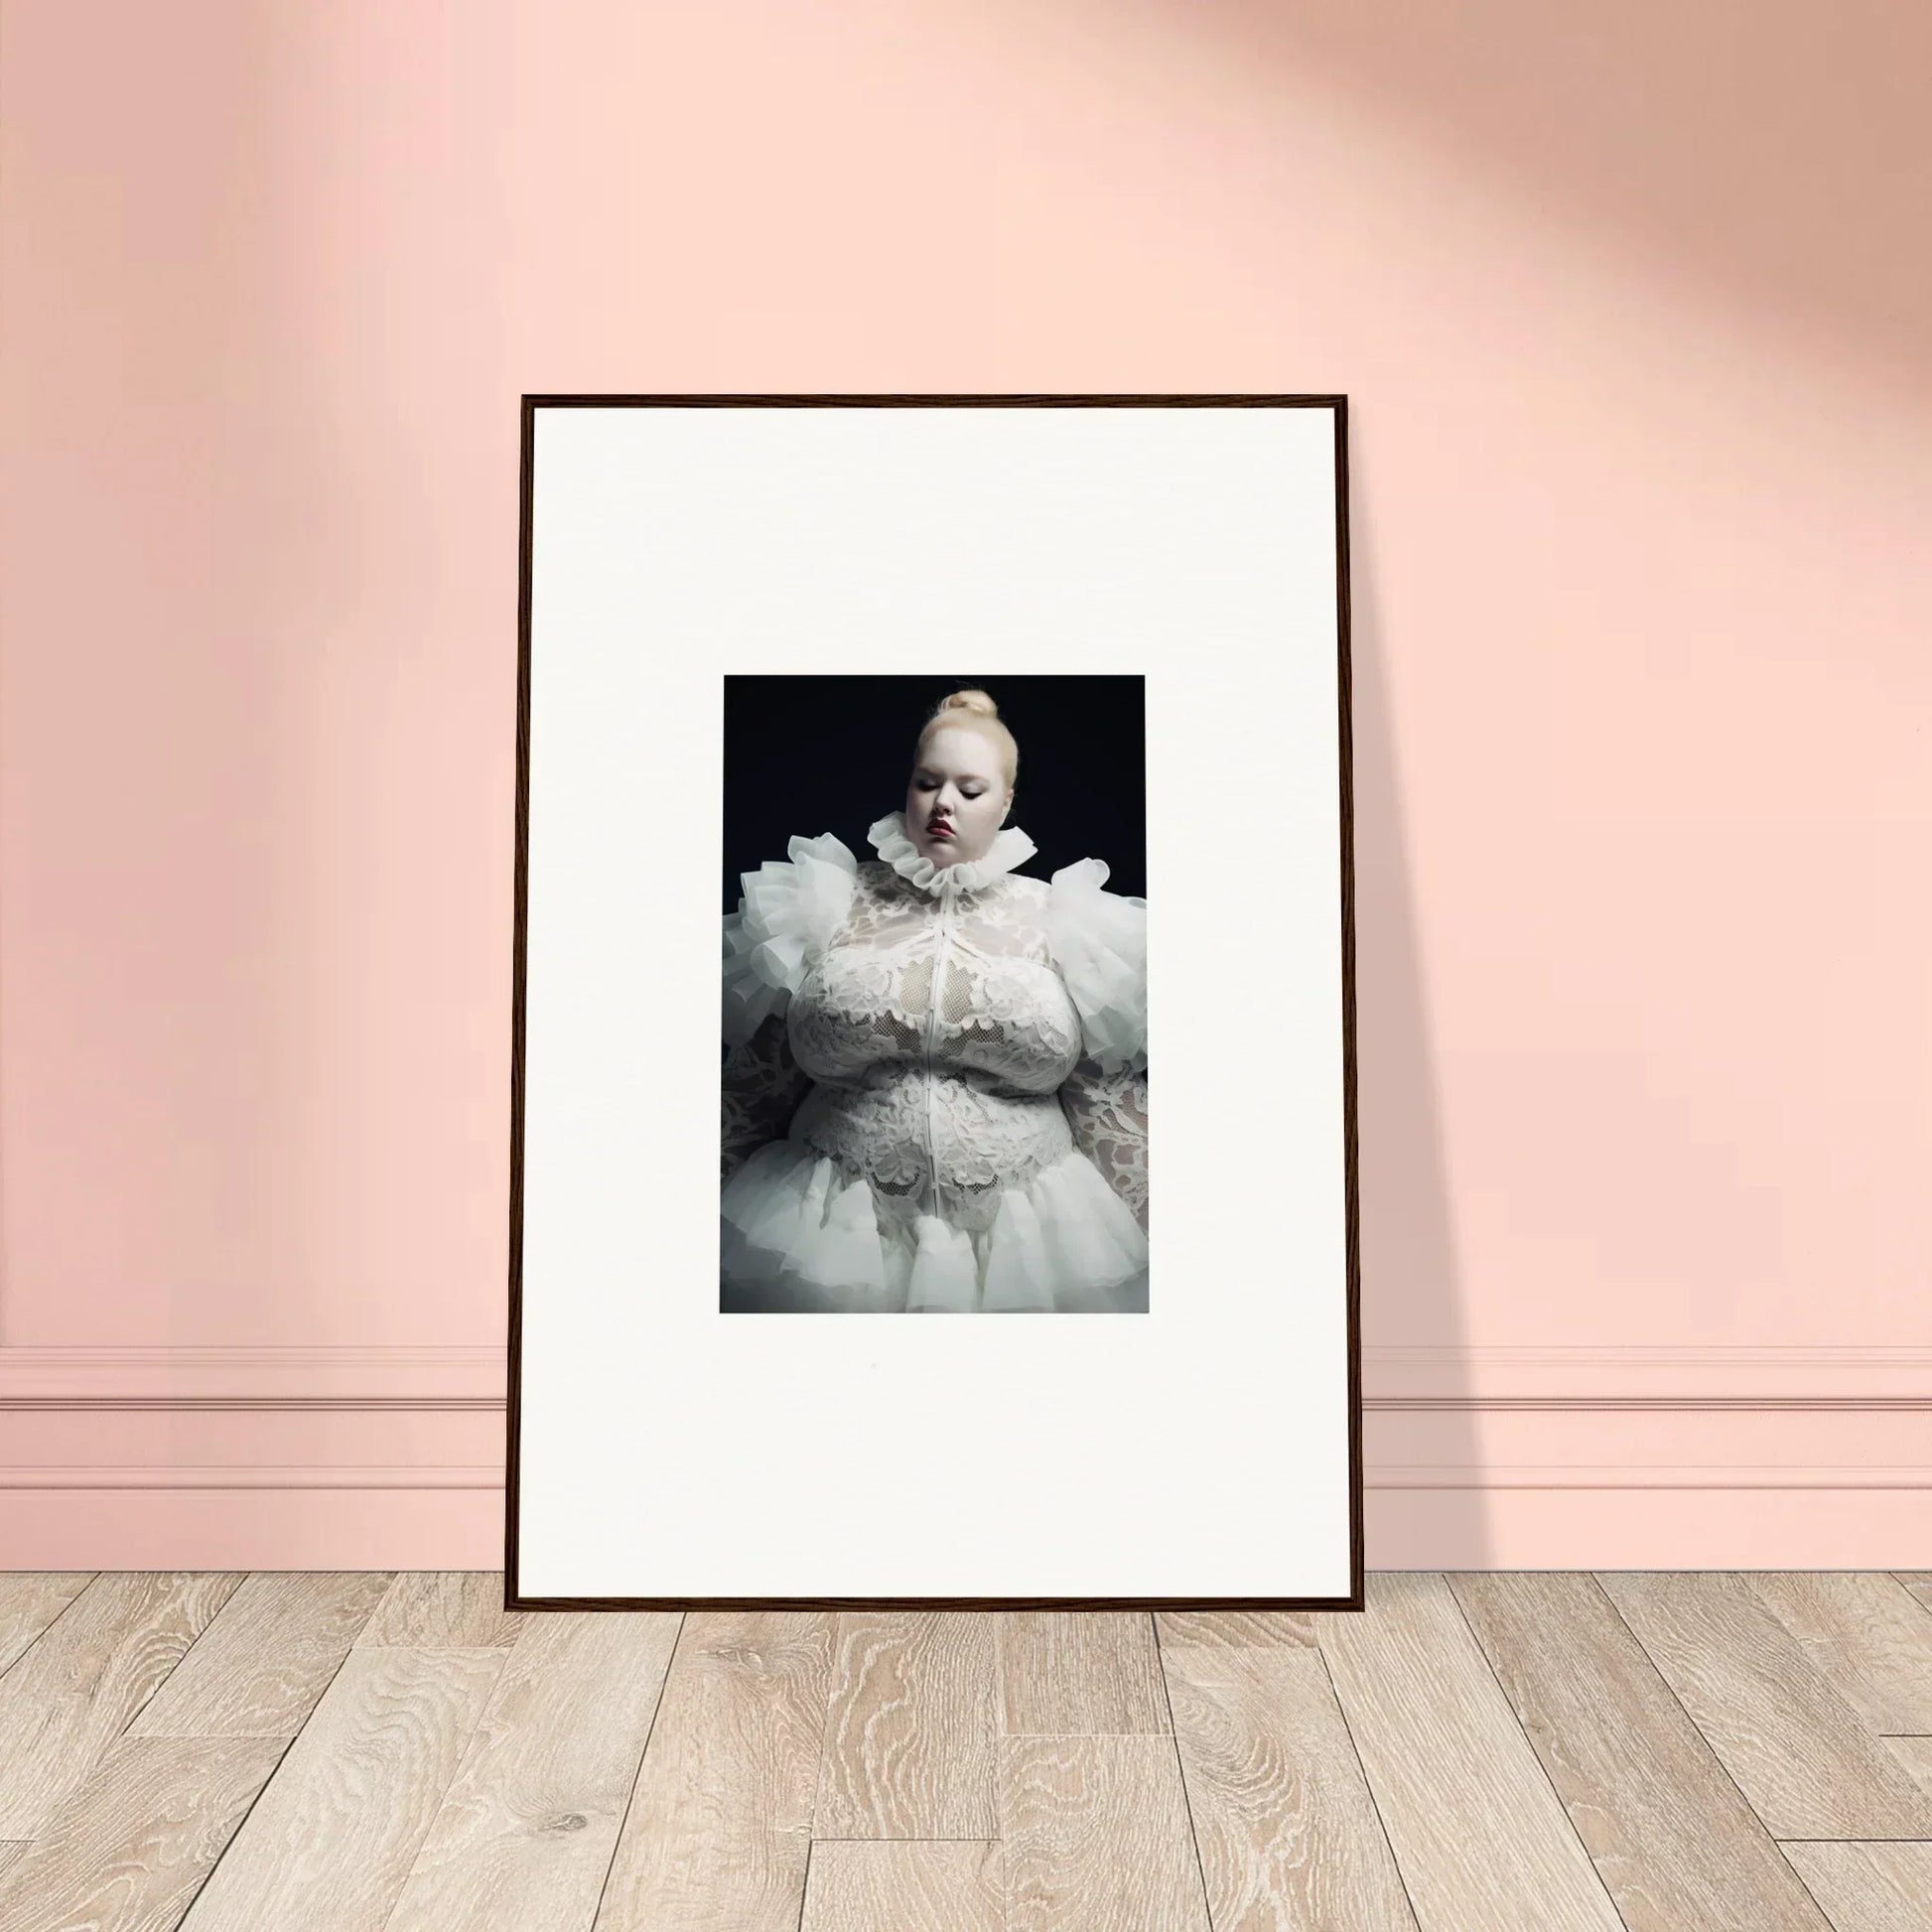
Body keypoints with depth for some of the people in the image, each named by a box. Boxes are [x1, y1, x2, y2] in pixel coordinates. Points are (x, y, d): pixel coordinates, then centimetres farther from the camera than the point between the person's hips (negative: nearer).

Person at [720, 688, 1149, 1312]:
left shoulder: (1057, 920, 4)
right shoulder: (830, 907, 4)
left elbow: (1113, 1107, 4)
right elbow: (753, 1085, 8)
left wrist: (1148, 1254, 1)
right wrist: (716, 1212, 8)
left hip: (1025, 1239, 0)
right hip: (829, 1235, 0)